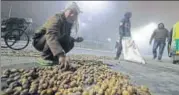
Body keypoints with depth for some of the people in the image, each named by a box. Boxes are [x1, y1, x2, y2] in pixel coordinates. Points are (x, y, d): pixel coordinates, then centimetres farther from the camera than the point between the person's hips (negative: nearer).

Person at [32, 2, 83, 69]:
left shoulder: (68, 23, -2)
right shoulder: (56, 19, -29)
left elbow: (67, 38, 10)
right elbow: (51, 36, -48)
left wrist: (75, 39, -12)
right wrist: (61, 55, -61)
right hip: (39, 41, -7)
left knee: (70, 43, -8)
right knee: (52, 36, -35)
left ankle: (52, 57, 2)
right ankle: (45, 58, -20)